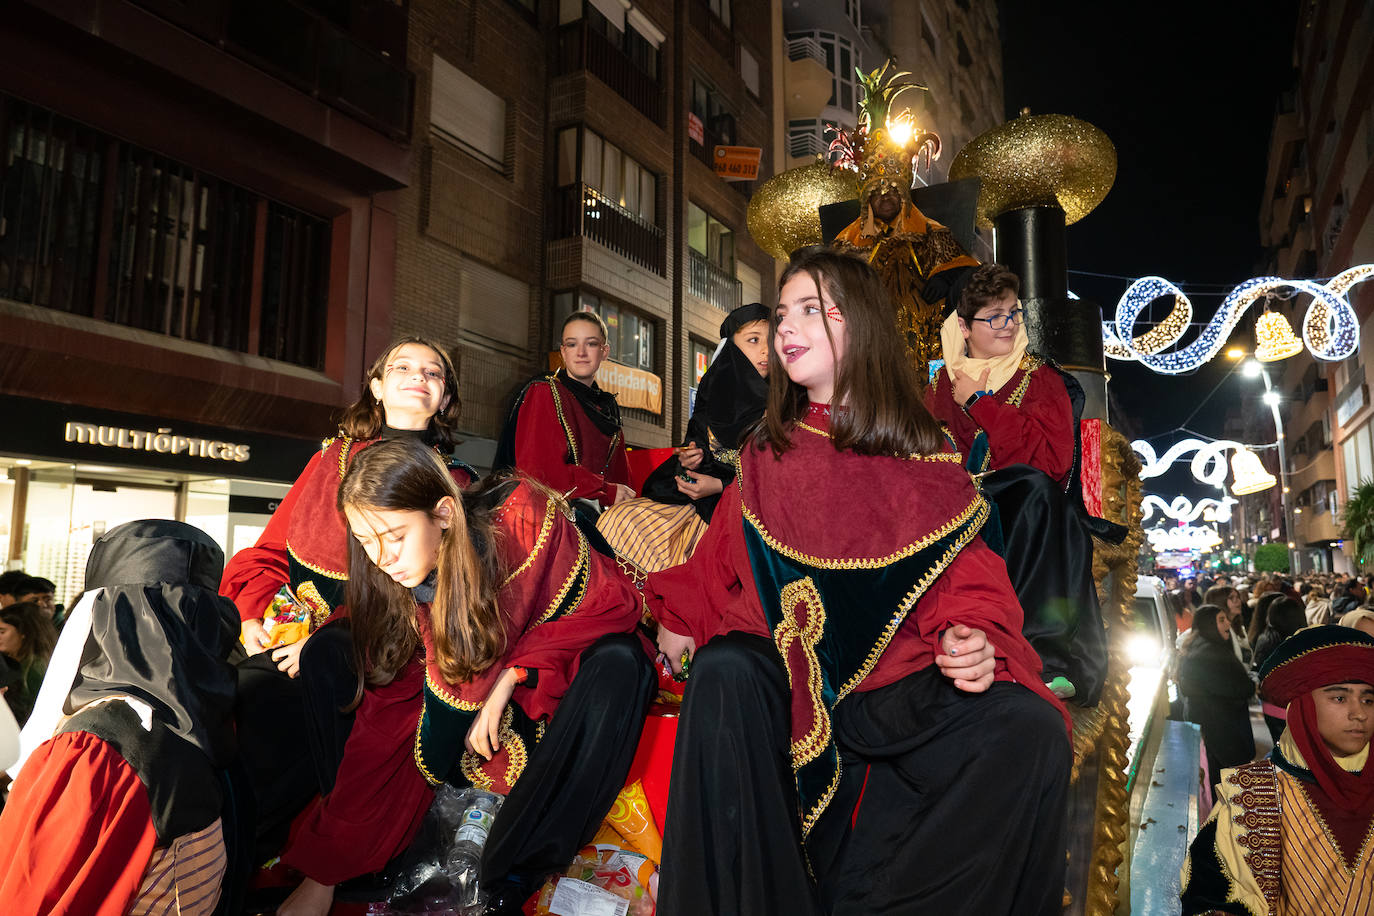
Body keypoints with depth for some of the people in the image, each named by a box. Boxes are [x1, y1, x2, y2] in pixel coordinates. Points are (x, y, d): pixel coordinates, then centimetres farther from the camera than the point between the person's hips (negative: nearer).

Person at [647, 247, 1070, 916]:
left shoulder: (922, 457, 4)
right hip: (784, 668, 1)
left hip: (899, 677, 0)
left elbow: (966, 570, 1)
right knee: (724, 673, -32)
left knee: (1030, 730, -24)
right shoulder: (766, 453, 11)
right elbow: (724, 559, 14)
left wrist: (970, 637, -19)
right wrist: (680, 620, -1)